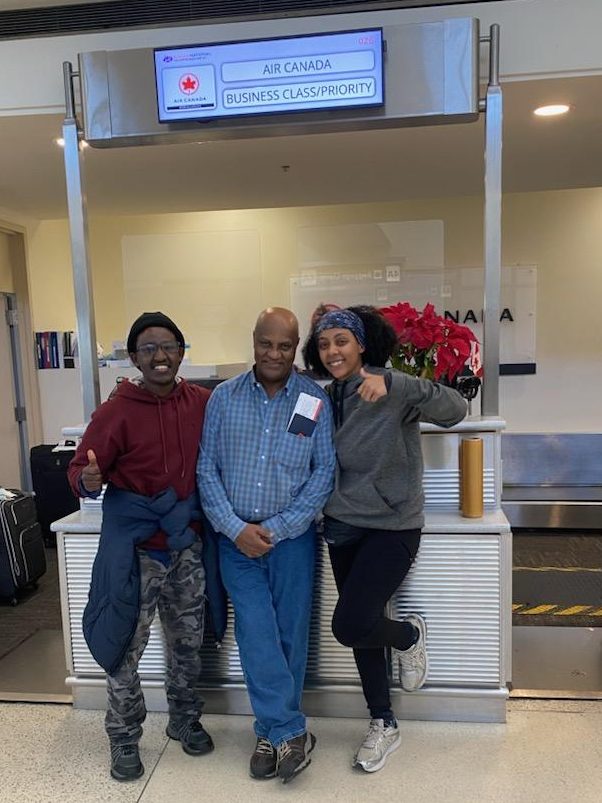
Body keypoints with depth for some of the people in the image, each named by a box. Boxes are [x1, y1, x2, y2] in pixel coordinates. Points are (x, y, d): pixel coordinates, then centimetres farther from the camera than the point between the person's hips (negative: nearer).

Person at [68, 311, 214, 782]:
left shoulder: (204, 403, -2)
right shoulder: (117, 411, -12)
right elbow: (81, 468, -11)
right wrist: (88, 480, -32)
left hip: (187, 544, 4)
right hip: (135, 546, -3)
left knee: (188, 641, 18)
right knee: (126, 646, 7)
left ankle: (185, 720, 41)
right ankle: (124, 738, 31)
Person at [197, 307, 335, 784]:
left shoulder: (316, 401, -2)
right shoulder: (224, 397, 1)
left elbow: (324, 473, -5)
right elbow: (207, 469, 0)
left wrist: (274, 529, -11)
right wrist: (235, 528, -11)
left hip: (292, 537, 0)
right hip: (236, 538, 1)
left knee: (289, 634, 6)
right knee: (257, 632, -5)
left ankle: (274, 732, 27)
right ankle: (291, 732, 11)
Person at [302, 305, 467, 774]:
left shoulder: (392, 389, -15)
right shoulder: (327, 398, 3)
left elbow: (455, 410, -29)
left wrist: (392, 384, -40)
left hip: (393, 528, -6)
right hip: (343, 528, 6)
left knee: (349, 626, -13)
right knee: (360, 629, 13)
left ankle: (409, 634, 21)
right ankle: (384, 725, 35)